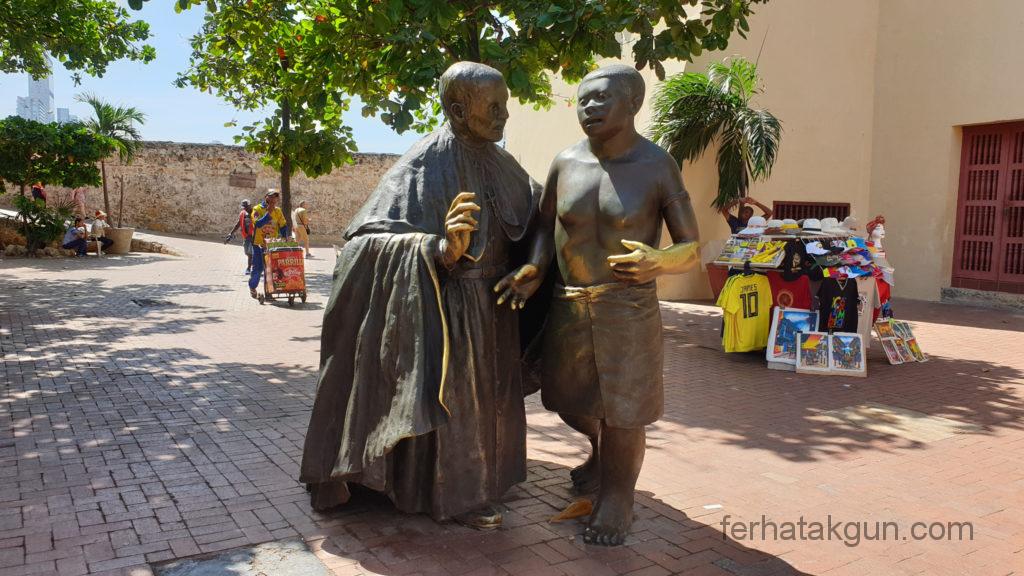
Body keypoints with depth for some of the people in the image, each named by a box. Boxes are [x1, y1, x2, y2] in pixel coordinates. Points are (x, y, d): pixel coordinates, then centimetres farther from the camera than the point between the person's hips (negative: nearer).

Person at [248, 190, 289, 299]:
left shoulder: (277, 210, 4)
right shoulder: (257, 209, -9)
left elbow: (283, 226, 7)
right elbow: (258, 223, -25)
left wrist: (284, 239, -5)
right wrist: (268, 212, -28)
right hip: (259, 244, -3)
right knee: (257, 268, 1)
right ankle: (252, 287, 23)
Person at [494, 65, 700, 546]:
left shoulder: (658, 167, -9)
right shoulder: (565, 163, 0)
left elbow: (692, 251, -6)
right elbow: (545, 228, 9)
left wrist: (657, 263, -26)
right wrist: (532, 271, -9)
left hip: (628, 309, -4)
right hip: (568, 306, 4)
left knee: (621, 410, 5)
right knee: (569, 399, 18)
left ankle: (617, 496, 32)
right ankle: (602, 451, 52)